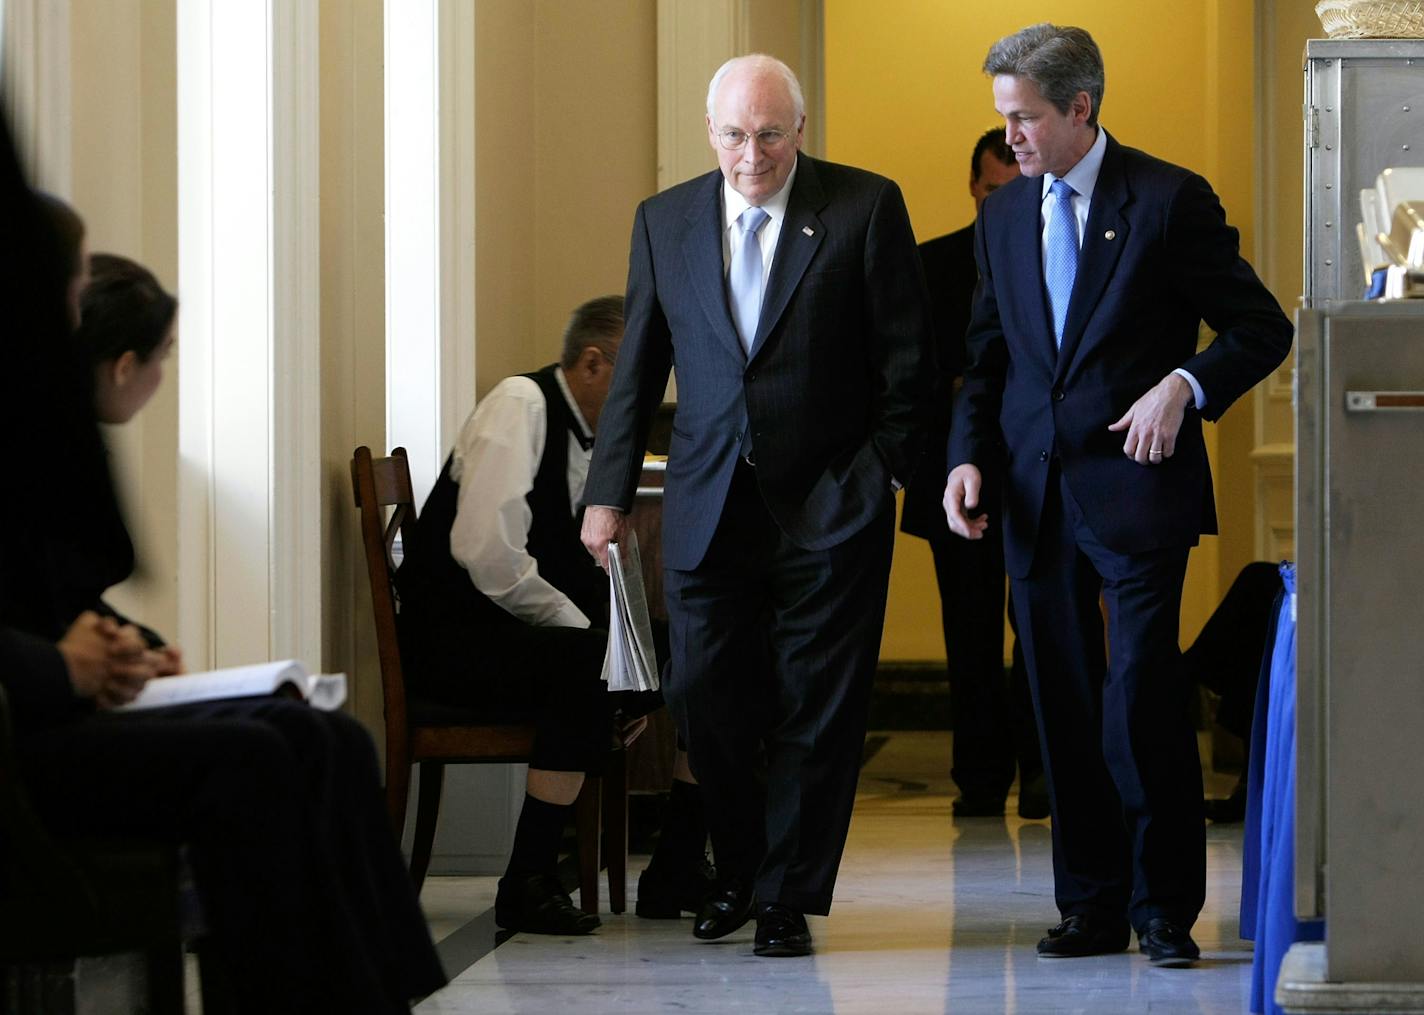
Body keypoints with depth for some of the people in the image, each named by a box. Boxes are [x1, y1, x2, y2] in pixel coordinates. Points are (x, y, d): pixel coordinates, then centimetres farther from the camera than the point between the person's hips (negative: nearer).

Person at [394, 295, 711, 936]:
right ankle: (529, 885, -30)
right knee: (584, 664, -36)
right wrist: (586, 631, -18)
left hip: (544, 632, 9)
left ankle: (675, 876, 1)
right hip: (457, 638, -9)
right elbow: (488, 554, -25)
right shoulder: (520, 406, -14)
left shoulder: (599, 436, 12)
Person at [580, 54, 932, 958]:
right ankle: (739, 871, 24)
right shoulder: (664, 221, 8)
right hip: (709, 504, 3)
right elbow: (638, 370, 12)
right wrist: (610, 492, 8)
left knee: (816, 712, 1)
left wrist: (878, 473, -6)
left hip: (828, 505, -3)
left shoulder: (867, 208, -2)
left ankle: (788, 898, 12)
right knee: (706, 698, 2)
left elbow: (909, 358, 0)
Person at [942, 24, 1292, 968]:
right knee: (1064, 705, 7)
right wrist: (969, 456, 4)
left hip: (1136, 490, -5)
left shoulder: (1171, 199, -4)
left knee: (1142, 700, -10)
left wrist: (1185, 384, -17)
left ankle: (1165, 908, 2)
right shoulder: (1003, 215, 12)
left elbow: (1262, 329, -2)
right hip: (1036, 494, 5)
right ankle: (1093, 906, 15)